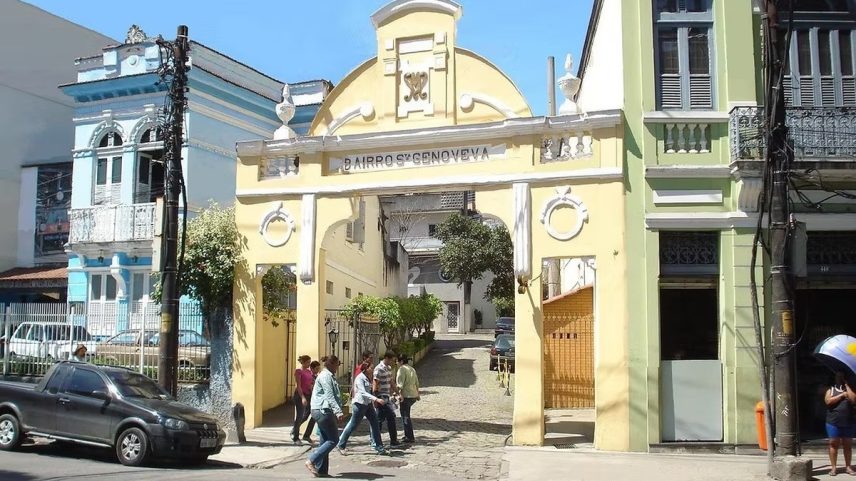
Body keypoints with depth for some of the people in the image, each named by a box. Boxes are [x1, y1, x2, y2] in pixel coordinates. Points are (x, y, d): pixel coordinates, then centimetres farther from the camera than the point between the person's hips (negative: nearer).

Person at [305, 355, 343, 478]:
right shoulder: (325, 376, -12)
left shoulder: (329, 376, 19)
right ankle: (311, 461, -7)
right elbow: (329, 396, -22)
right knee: (333, 439, -8)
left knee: (325, 441, 11)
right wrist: (338, 411, -29)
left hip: (324, 411, 10)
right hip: (323, 411, -10)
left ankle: (321, 470, 12)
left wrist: (335, 412, 27)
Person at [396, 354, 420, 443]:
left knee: (405, 416, -2)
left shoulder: (402, 369, -10)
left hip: (406, 396, -9)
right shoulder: (412, 369, 16)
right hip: (414, 395, 9)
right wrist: (417, 394, 26)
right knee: (405, 415, 19)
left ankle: (410, 437, -2)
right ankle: (407, 435, 23)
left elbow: (400, 384, -18)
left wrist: (400, 394, -20)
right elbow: (417, 383, 20)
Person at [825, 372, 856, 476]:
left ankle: (848, 467, 13)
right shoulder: (831, 390, 6)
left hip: (848, 423, 2)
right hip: (833, 423, -2)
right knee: (833, 444, -1)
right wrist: (842, 395, -9)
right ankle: (833, 467, 1)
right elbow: (828, 401, -12)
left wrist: (846, 386, -5)